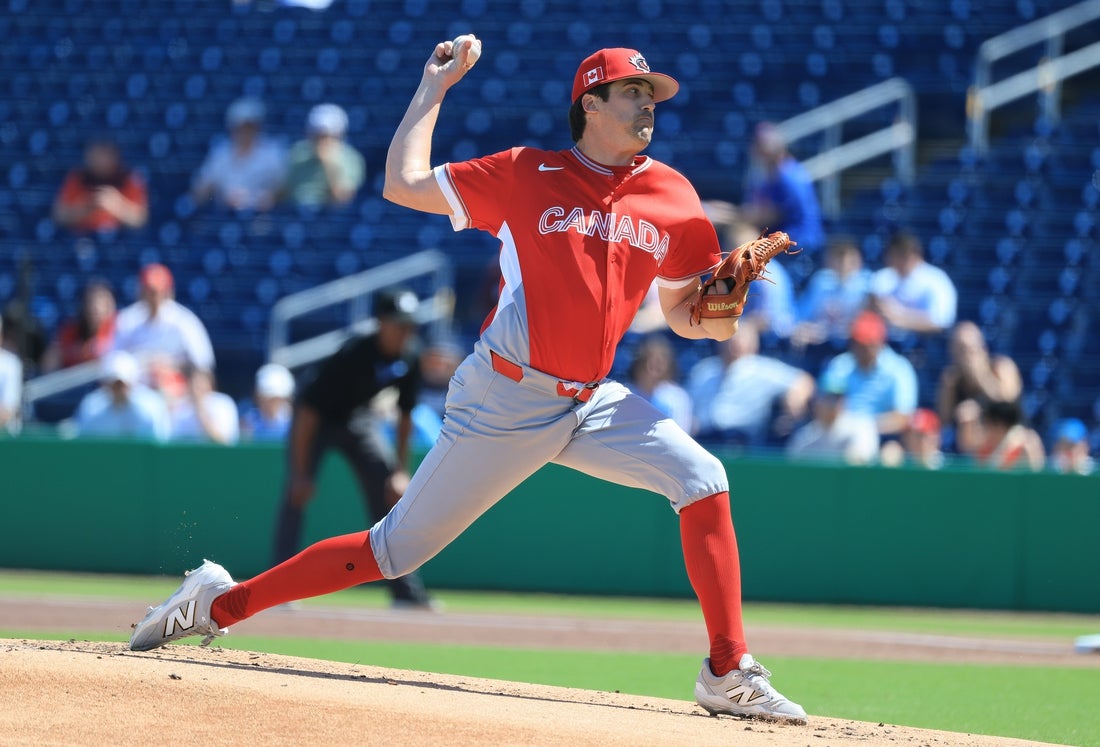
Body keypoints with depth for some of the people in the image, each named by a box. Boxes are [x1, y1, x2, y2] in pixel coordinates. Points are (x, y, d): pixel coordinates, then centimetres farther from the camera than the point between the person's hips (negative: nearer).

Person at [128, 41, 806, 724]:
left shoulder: (672, 197, 6)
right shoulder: (528, 175, -3)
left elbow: (684, 315, 12)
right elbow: (404, 184, -1)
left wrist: (719, 317, -11)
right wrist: (435, 85, 4)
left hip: (591, 404, 4)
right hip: (505, 403, -4)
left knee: (702, 479, -14)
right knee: (395, 550, -2)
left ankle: (729, 675, -9)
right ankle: (222, 601, 11)